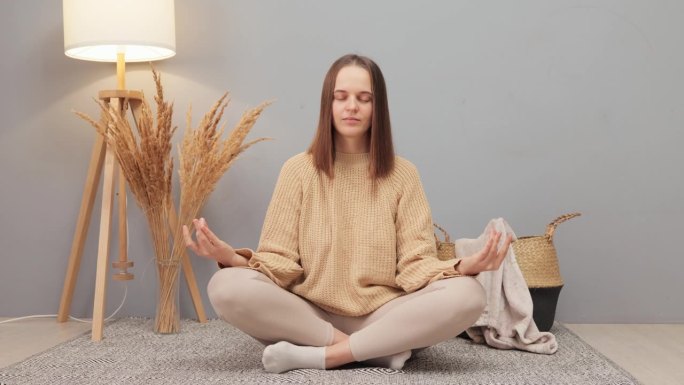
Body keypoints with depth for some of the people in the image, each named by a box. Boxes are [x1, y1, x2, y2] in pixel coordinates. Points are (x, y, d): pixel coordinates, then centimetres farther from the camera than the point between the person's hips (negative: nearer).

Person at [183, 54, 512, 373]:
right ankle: (383, 348, -21)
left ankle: (316, 356, -23)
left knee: (467, 294, -26)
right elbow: (279, 261, -2)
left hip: (383, 316, 1)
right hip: (309, 316, 0)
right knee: (227, 287, -28)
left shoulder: (402, 174, 4)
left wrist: (463, 266, -24)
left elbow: (416, 264, -3)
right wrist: (232, 258, -23)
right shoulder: (298, 170, 3)